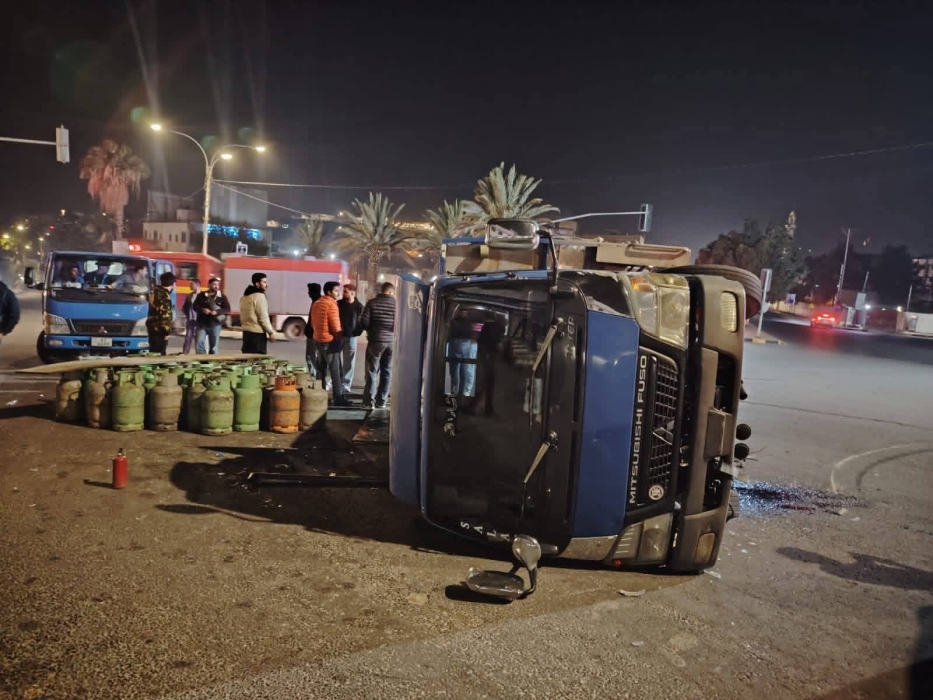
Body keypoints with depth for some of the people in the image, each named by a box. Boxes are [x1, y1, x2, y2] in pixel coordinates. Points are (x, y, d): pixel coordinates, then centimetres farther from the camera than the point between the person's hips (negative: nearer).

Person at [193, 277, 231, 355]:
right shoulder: (202, 295, 4)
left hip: (215, 324, 0)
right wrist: (202, 309, -17)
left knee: (214, 346, 6)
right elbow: (195, 306, 3)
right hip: (202, 323, 0)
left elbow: (227, 309, -2)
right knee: (200, 343, -7)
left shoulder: (222, 296, 2)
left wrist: (217, 312, -17)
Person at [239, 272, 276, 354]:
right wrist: (271, 332, -9)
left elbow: (245, 316, 18)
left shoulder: (245, 296, 15)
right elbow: (263, 318, -17)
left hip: (247, 331, 9)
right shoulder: (259, 296, -13)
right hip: (257, 333, -9)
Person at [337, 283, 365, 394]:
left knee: (349, 363, 2)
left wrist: (357, 333, -10)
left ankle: (345, 385, 9)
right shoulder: (339, 304, 2)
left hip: (351, 337, -2)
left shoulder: (359, 306, -4)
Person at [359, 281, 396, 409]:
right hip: (392, 341, 2)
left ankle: (369, 400, 2)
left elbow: (364, 322, -7)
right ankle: (381, 401, 11)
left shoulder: (372, 302, -4)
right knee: (387, 372, 9)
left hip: (376, 340, -2)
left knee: (372, 371, 4)